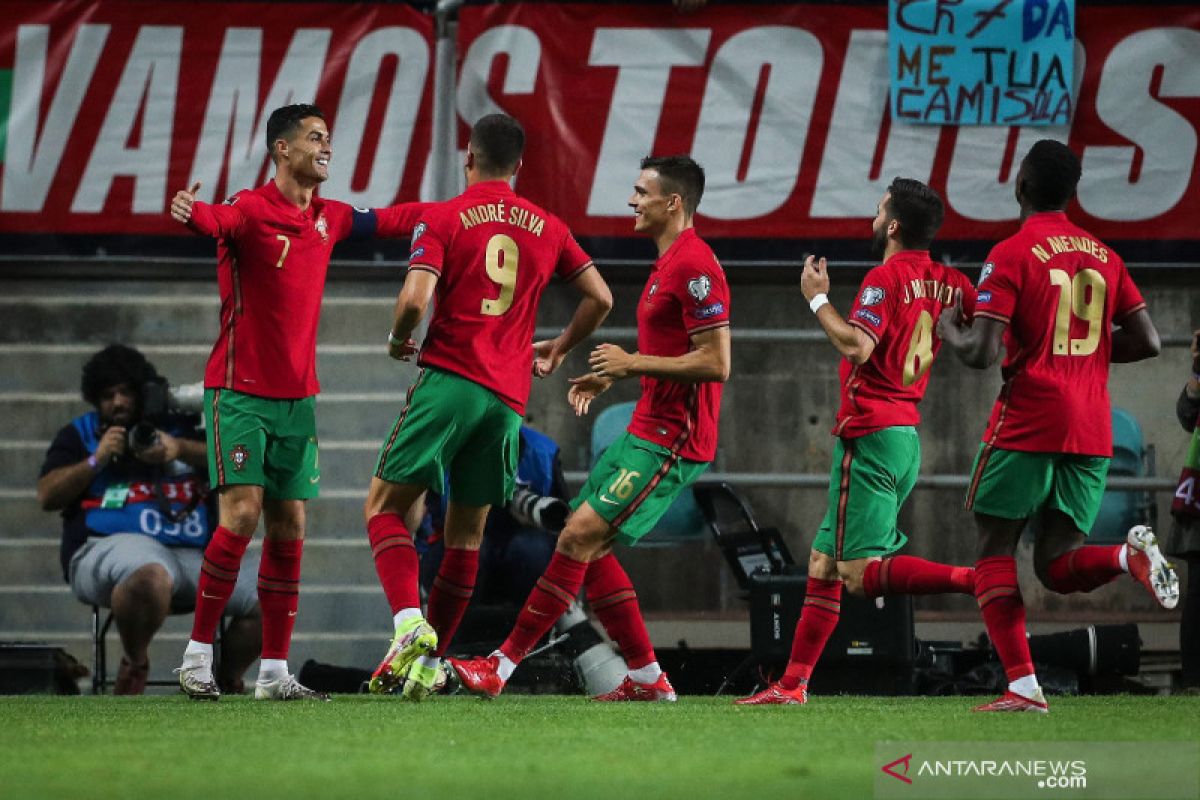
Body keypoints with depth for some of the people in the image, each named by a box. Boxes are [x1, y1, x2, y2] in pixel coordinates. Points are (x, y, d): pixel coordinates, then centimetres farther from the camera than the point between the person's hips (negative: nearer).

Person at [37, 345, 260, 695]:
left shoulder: (179, 426, 23)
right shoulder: (80, 434, 20)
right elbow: (47, 496, 9)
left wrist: (180, 449, -5)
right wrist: (97, 461, -1)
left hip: (193, 556, 4)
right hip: (112, 546, -4)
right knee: (150, 575, -43)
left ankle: (228, 680, 7)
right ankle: (134, 662, -15)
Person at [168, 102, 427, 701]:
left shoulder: (328, 219, 10)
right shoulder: (252, 210, -12)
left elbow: (390, 220, 27)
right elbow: (218, 221, -34)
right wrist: (189, 213, -57)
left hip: (297, 398, 6)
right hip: (240, 393, -6)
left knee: (289, 531, 3)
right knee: (242, 516, -15)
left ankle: (274, 673, 7)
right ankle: (198, 654, -4)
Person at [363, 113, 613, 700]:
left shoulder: (442, 219, -1)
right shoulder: (547, 228, 13)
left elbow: (415, 298, -14)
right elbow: (600, 298, 16)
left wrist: (399, 341, 6)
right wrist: (558, 348, 29)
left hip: (448, 381, -4)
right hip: (508, 397, 4)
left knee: (384, 507, 0)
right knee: (467, 530, 13)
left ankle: (410, 622, -23)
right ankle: (432, 660, 14)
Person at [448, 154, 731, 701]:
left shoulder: (694, 266, -16)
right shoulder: (669, 264, 17)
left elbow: (716, 363, -22)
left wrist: (635, 363, -17)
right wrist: (613, 377, 15)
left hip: (669, 441, -11)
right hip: (648, 430, 11)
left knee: (581, 535, -13)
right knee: (586, 546, 8)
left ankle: (504, 665, -13)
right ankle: (647, 677, 11)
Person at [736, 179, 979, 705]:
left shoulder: (886, 278, -13)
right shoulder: (949, 282, 10)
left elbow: (856, 345, -25)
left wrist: (818, 299, -11)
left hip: (870, 435, -9)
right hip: (908, 437, 9)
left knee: (861, 573, -14)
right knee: (824, 564, 13)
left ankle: (978, 580, -29)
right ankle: (792, 684, 14)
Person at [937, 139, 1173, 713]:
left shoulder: (1011, 255, -7)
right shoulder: (1104, 256, 11)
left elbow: (981, 354, -14)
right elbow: (1146, 342, 10)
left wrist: (948, 327, 7)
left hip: (1027, 426, -5)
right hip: (1091, 433, 5)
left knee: (995, 552, 5)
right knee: (1058, 567, 9)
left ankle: (1022, 685, -9)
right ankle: (1130, 555, -23)